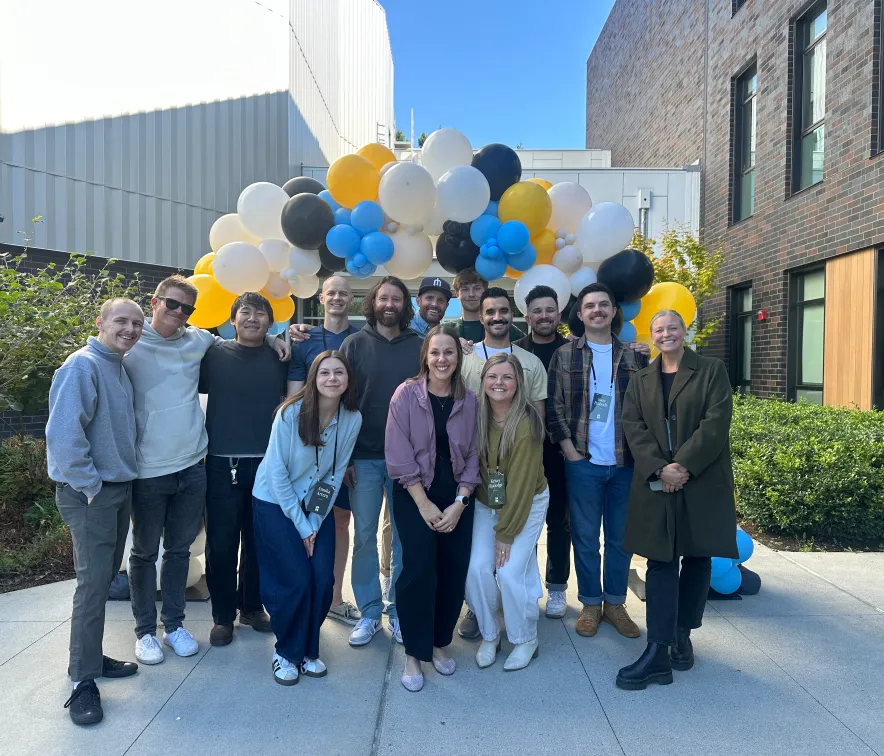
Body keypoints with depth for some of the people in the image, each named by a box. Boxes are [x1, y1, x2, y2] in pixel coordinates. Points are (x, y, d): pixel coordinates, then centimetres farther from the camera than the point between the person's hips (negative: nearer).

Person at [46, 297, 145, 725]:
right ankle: (83, 679, 6)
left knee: (106, 577, 15)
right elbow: (63, 433, -22)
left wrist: (123, 475, 13)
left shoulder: (121, 368, 11)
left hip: (120, 487, 8)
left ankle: (92, 656, 28)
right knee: (93, 582, -5)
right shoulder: (82, 366, -15)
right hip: (90, 494, -8)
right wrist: (89, 485, -17)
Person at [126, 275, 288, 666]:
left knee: (179, 548, 16)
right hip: (148, 470, -3)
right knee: (145, 552, 12)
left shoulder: (197, 339, 3)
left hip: (192, 466, 4)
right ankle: (145, 630, 28)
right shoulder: (130, 345, -7)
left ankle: (174, 624, 31)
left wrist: (270, 337, 10)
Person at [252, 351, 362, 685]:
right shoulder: (291, 413, -21)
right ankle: (287, 653, 18)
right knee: (298, 582, -9)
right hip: (275, 503, -3)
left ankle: (308, 650, 21)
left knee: (323, 581, -5)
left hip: (317, 506, 3)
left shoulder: (352, 419, -11)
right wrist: (300, 526, -13)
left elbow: (335, 473, -4)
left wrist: (315, 524, -6)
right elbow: (277, 473, -16)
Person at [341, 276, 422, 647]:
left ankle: (398, 610, 22)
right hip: (363, 457, 0)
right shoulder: (355, 344, 3)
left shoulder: (418, 347, 4)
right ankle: (369, 612, 20)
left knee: (404, 536, 7)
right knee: (364, 536, 5)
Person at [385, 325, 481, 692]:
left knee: (454, 572, 2)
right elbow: (399, 456, -10)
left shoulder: (468, 400, 0)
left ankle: (440, 643, 26)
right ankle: (414, 654, 8)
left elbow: (473, 456, 3)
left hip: (457, 498, 3)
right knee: (420, 570, -12)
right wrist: (424, 504, -12)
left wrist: (459, 503, -7)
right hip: (414, 496, -3)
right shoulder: (406, 394, -8)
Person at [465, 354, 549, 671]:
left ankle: (525, 640, 17)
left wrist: (506, 532, -17)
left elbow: (521, 483, -21)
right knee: (477, 568, -7)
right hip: (485, 503, 4)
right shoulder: (477, 417, -11)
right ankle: (489, 635, 18)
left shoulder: (527, 423, -24)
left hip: (527, 504, -4)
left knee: (510, 572, -10)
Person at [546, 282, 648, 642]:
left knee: (621, 536, 11)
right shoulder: (564, 355, 1)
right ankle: (590, 604, 24)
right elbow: (553, 407, -1)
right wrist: (570, 452, -7)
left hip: (626, 462, 2)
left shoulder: (635, 356, 6)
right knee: (585, 537, 8)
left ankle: (615, 602, 27)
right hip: (582, 462, -2)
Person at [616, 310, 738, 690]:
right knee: (661, 562, -1)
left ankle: (682, 634, 27)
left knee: (697, 558, 9)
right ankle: (658, 651, 1)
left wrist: (683, 465, -18)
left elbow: (716, 421, -9)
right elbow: (633, 427, 0)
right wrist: (660, 469, -14)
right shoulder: (640, 380, 11)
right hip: (656, 484, 1)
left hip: (703, 482, -1)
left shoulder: (712, 370, 3)